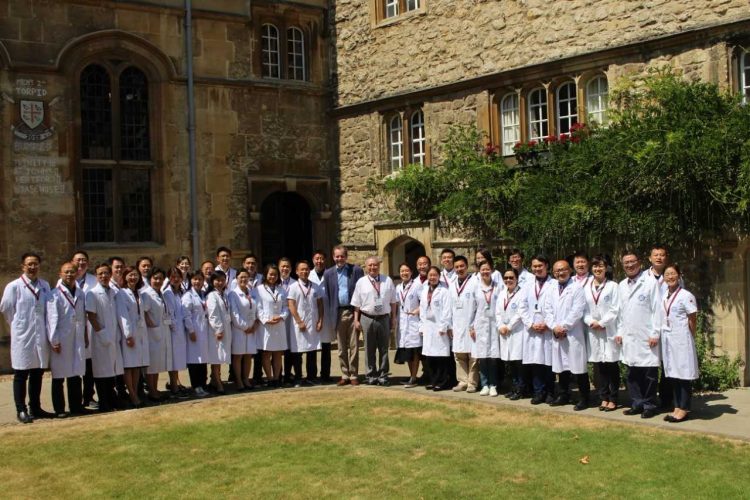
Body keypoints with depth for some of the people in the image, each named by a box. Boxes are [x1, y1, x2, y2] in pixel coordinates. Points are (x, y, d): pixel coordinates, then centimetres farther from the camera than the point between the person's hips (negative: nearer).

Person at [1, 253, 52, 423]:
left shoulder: (45, 286, 5)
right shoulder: (14, 286, -8)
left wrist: (46, 328, 7)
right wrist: (18, 324, 5)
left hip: (41, 336, 5)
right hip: (22, 336, -4)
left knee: (37, 374, 12)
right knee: (21, 375, 3)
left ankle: (35, 408, 22)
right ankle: (21, 410, 8)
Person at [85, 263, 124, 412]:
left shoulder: (114, 293, 9)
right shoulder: (92, 294, -7)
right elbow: (91, 316, -10)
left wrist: (117, 334, 6)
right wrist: (101, 333, -12)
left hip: (114, 338, 5)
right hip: (101, 338, -5)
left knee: (112, 370, 11)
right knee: (102, 372, 0)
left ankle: (113, 404, 20)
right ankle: (104, 406, 7)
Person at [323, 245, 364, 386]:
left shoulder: (356, 270, 1)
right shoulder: (328, 273, 7)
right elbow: (327, 295, 8)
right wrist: (331, 314, 1)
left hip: (353, 312, -2)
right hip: (338, 313, 2)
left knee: (354, 346, 1)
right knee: (341, 347, 7)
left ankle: (354, 375, 8)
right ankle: (345, 375, 14)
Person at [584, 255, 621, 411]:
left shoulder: (612, 286, -2)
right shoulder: (586, 287, 8)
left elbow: (615, 310, -7)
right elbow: (584, 310, 7)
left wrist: (602, 323, -12)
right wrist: (591, 322, -9)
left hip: (609, 331, -3)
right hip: (593, 332, 3)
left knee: (612, 366, 0)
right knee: (599, 366, 7)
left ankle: (613, 399, 7)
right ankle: (604, 398, 15)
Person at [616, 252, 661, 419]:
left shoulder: (650, 283, -5)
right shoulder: (622, 286, 13)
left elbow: (657, 310, -8)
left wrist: (655, 334, -12)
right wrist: (619, 332, 10)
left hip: (646, 337, -5)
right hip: (628, 337, 5)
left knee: (649, 373, 1)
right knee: (632, 373, 9)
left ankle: (649, 405, 11)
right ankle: (637, 403, 19)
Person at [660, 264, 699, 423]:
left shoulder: (686, 296, -9)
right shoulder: (664, 297, 9)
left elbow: (692, 320, -5)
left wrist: (689, 338, 2)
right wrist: (660, 335, 5)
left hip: (681, 338, -6)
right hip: (667, 339, 6)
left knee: (683, 373, -2)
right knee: (672, 374, 9)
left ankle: (684, 409, 4)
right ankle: (677, 407, 16)